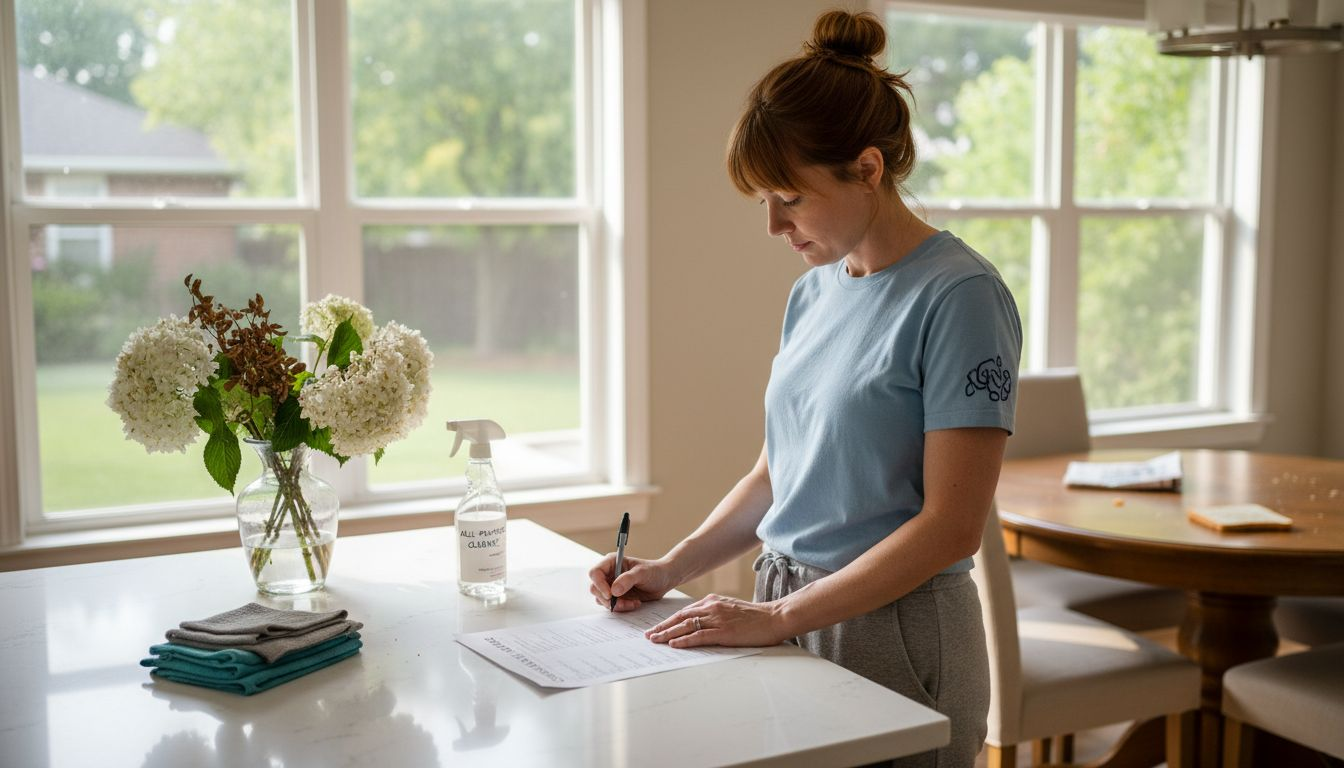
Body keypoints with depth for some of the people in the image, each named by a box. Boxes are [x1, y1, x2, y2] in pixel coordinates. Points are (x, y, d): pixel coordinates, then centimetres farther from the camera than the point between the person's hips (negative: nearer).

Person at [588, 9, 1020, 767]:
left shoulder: (958, 296, -15)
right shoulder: (814, 291, 7)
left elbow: (950, 527, -18)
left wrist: (779, 616, -17)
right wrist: (674, 568, 2)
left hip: (892, 639, -6)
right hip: (788, 616, 6)